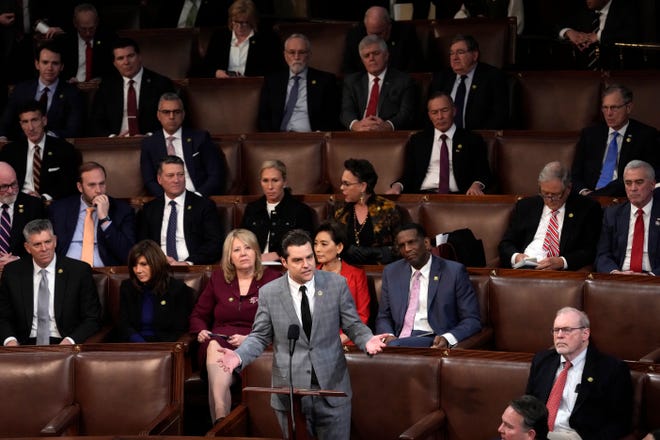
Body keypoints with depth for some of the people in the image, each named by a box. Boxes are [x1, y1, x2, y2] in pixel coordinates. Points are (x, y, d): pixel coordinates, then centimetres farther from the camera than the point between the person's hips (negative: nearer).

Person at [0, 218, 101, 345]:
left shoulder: (79, 271, 1)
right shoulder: (12, 272, 7)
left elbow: (92, 319, 2)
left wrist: (70, 340, -16)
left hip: (63, 345, -1)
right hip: (26, 345, 1)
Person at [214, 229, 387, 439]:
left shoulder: (336, 284, -1)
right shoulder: (269, 293, 0)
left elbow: (353, 325, 3)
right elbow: (260, 336, 5)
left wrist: (367, 340, -18)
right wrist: (239, 356, -14)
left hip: (332, 386, 0)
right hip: (290, 390, 0)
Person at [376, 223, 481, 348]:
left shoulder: (454, 272, 2)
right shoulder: (391, 272, 15)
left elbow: (472, 320, 1)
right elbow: (383, 317, 19)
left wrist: (447, 339, -19)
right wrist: (388, 336, -5)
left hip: (435, 343, -4)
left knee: (394, 346, -33)